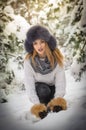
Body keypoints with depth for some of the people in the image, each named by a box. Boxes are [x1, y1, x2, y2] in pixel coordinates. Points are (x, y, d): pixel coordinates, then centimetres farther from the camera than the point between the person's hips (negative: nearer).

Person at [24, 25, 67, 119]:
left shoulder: (56, 57, -21)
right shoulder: (29, 60, -23)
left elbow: (60, 81, -24)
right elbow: (29, 85, -25)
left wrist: (57, 100, -36)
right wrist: (37, 105, -33)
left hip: (53, 88, 1)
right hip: (38, 90, -1)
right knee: (43, 90, -33)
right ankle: (41, 107, -12)